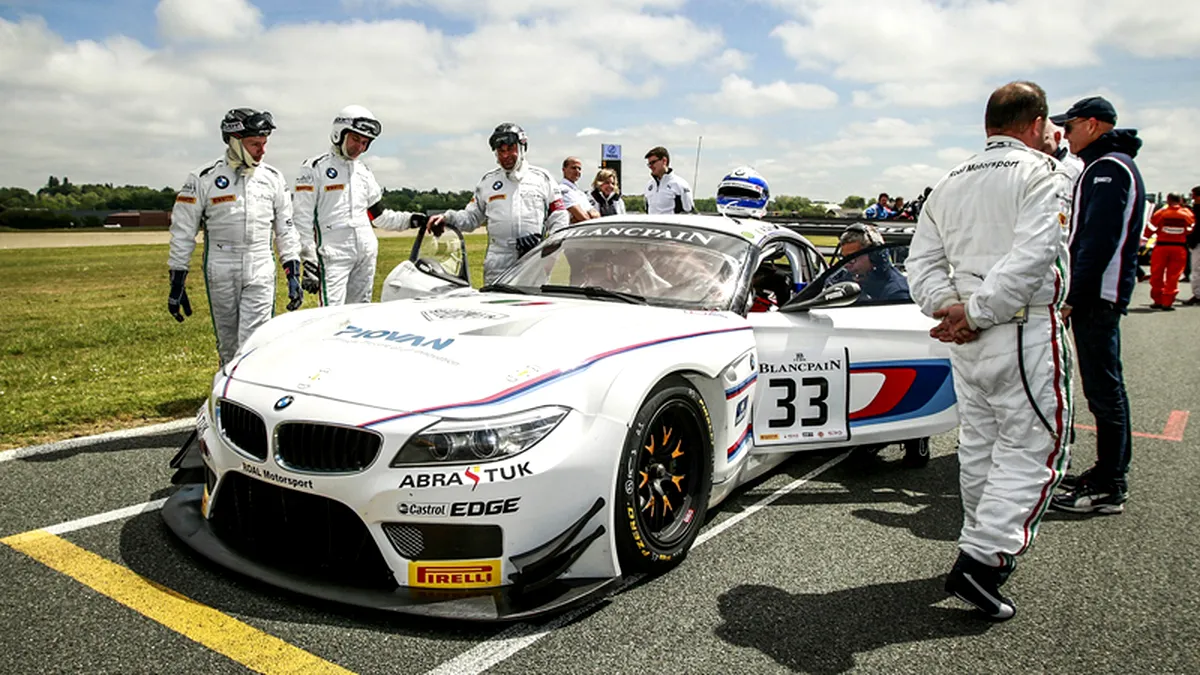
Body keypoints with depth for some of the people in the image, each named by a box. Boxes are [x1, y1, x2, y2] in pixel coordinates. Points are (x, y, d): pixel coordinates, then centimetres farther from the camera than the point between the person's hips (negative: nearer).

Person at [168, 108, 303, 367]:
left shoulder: (273, 178, 6)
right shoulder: (204, 179, -3)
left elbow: (285, 229, 11)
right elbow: (183, 232, 1)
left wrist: (293, 274, 5)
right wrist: (177, 283, 0)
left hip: (261, 273, 1)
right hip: (220, 275, -1)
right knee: (228, 348, 10)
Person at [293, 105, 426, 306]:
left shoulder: (364, 171, 19)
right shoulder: (315, 168, 0)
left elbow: (377, 216, 24)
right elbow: (302, 218, -5)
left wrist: (408, 220, 10)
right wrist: (308, 260, -12)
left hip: (367, 253, 6)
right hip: (333, 254, -6)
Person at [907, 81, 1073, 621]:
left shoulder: (949, 183, 13)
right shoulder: (1043, 175, -8)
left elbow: (921, 261, 7)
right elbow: (1030, 259, -22)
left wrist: (948, 307, -4)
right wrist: (977, 313, -18)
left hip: (968, 339, 8)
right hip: (1025, 333, -7)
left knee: (978, 445, 17)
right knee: (1034, 451, -1)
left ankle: (991, 547, 31)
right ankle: (980, 561, -8)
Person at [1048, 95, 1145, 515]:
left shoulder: (1108, 169, -13)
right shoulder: (1111, 166, 20)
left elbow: (1099, 241, -21)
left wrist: (1071, 297, -21)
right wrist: (1073, 293, 17)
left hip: (1097, 297, -11)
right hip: (1097, 296, 11)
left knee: (1104, 389, -6)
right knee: (1103, 387, 15)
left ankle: (1109, 489, 0)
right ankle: (1109, 472, 25)